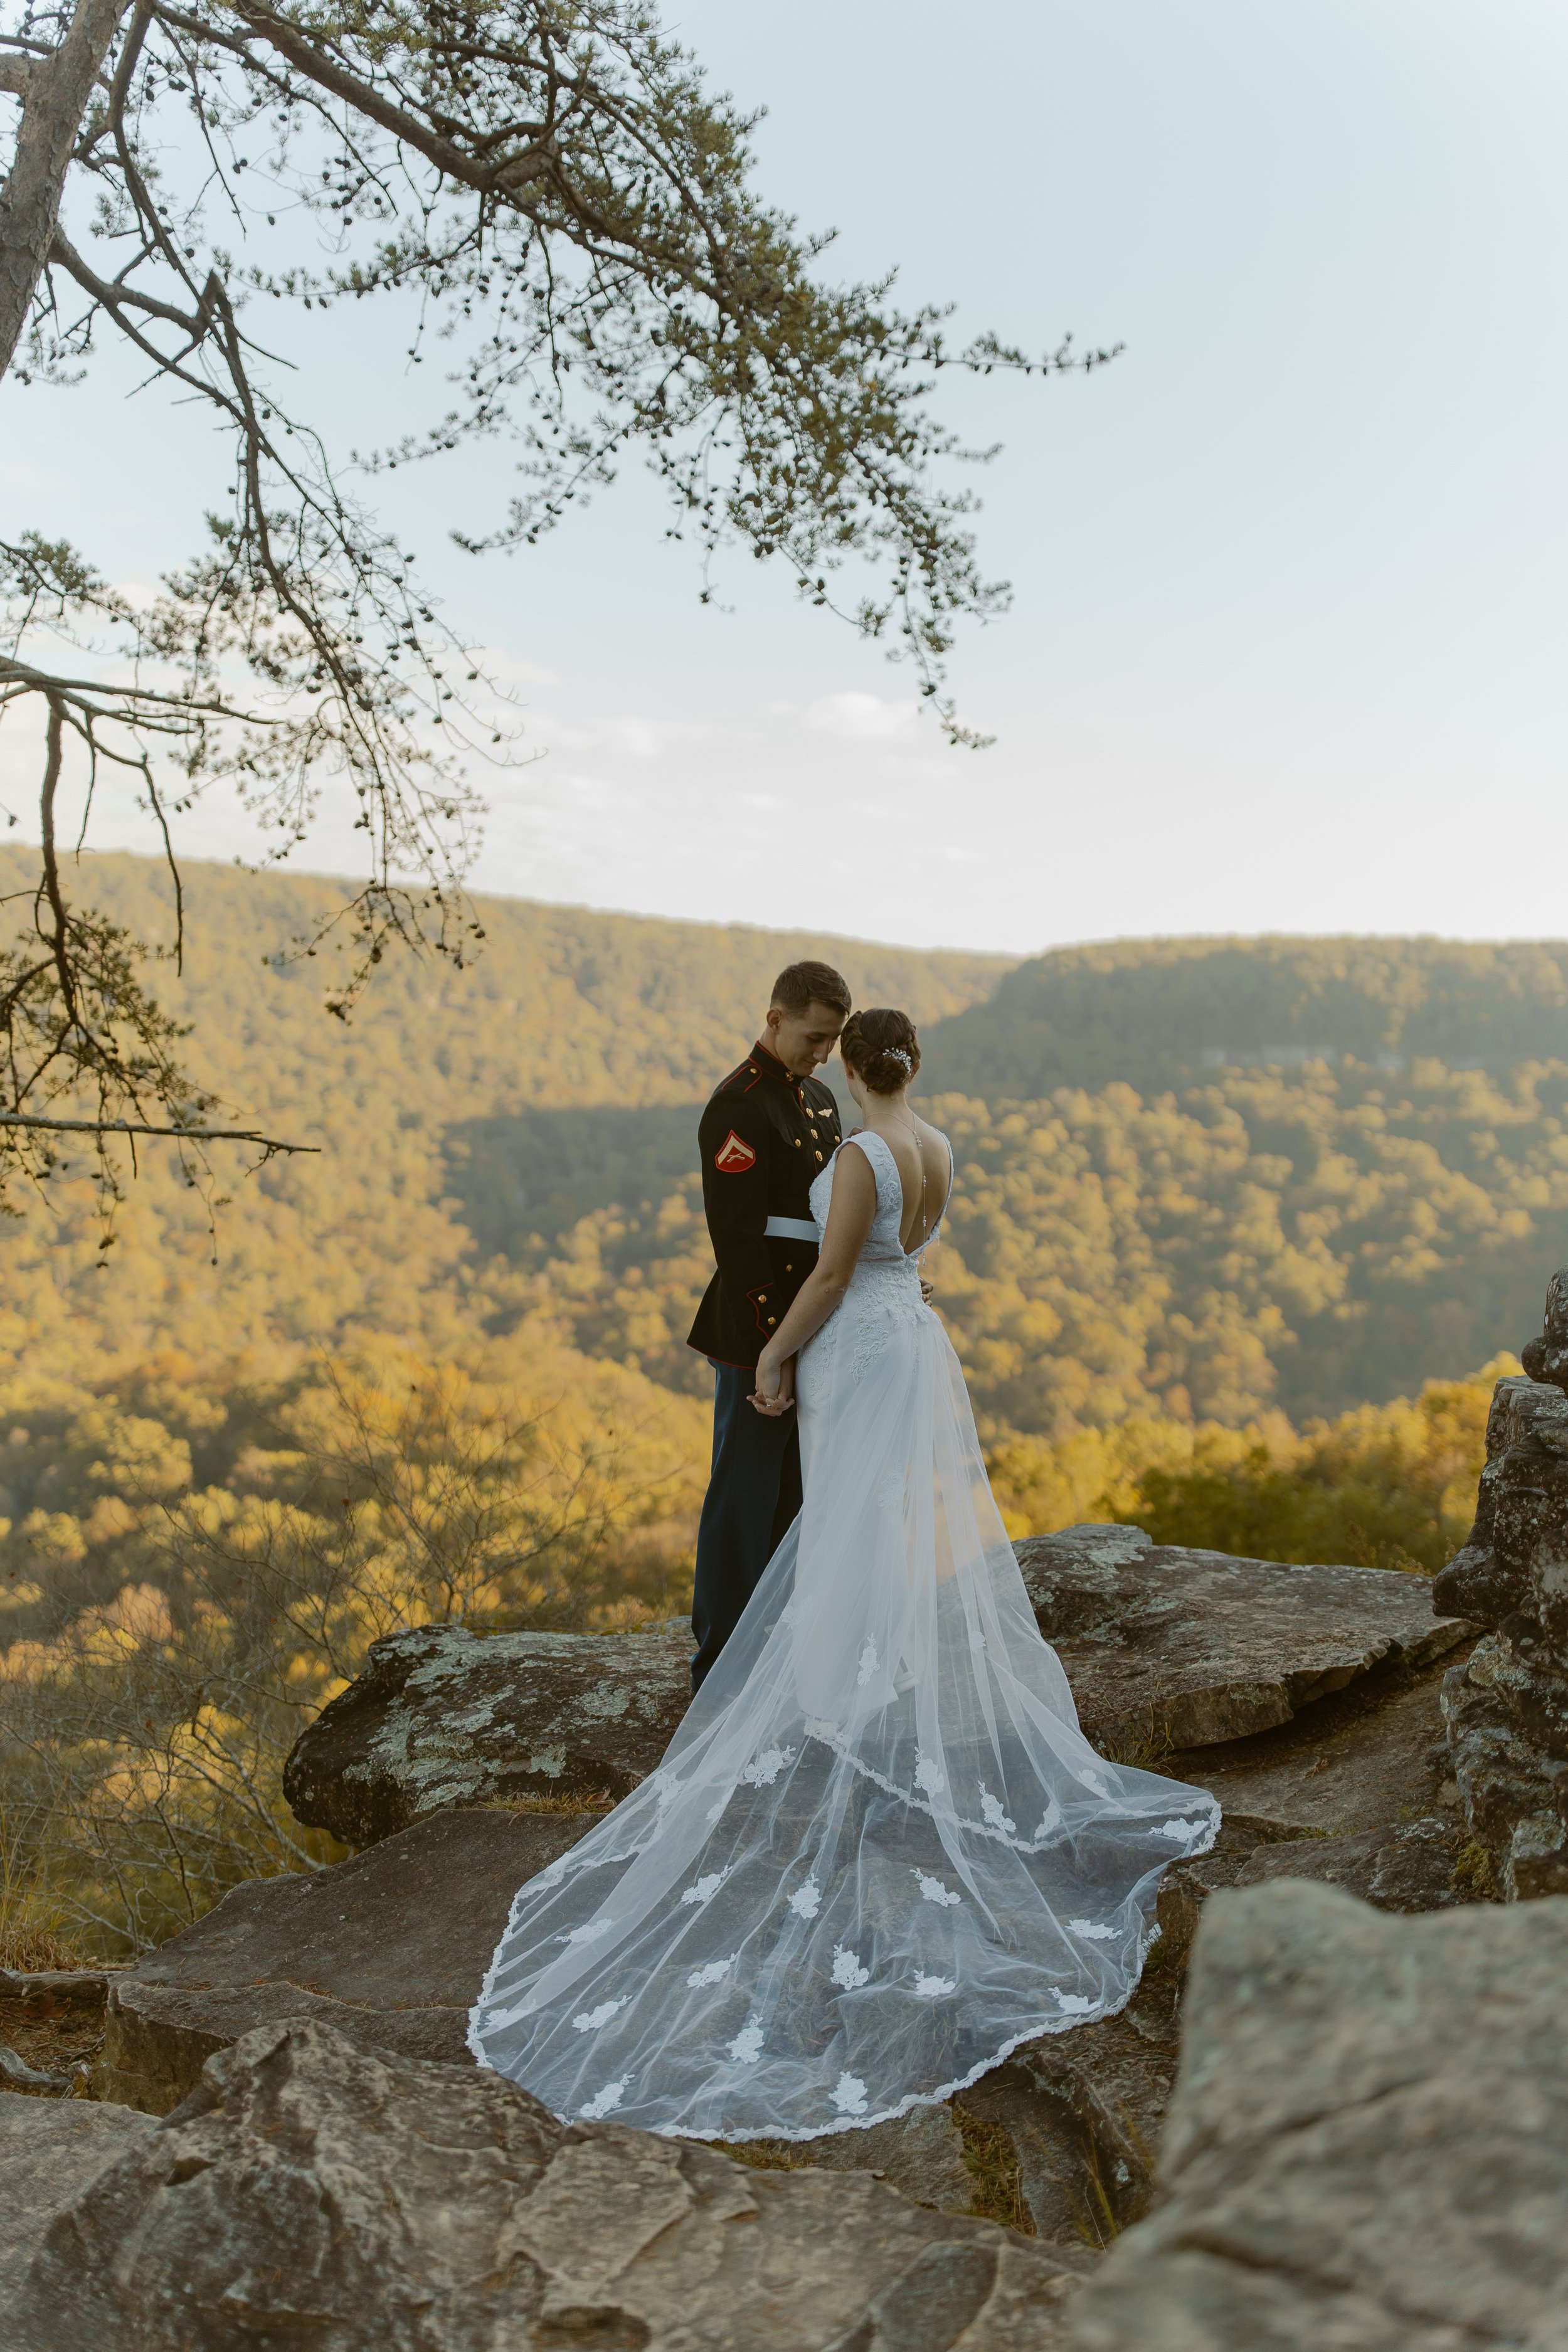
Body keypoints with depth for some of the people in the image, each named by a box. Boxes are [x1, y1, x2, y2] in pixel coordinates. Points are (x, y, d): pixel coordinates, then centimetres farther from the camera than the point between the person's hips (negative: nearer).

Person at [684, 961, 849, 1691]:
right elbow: (737, 1240, -20)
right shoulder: (738, 1107, -15)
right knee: (744, 1500, 1)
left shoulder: (819, 1100, 14)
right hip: (760, 1336, -9)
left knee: (792, 1496, 15)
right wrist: (770, 1345, -21)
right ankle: (721, 1662, 13)